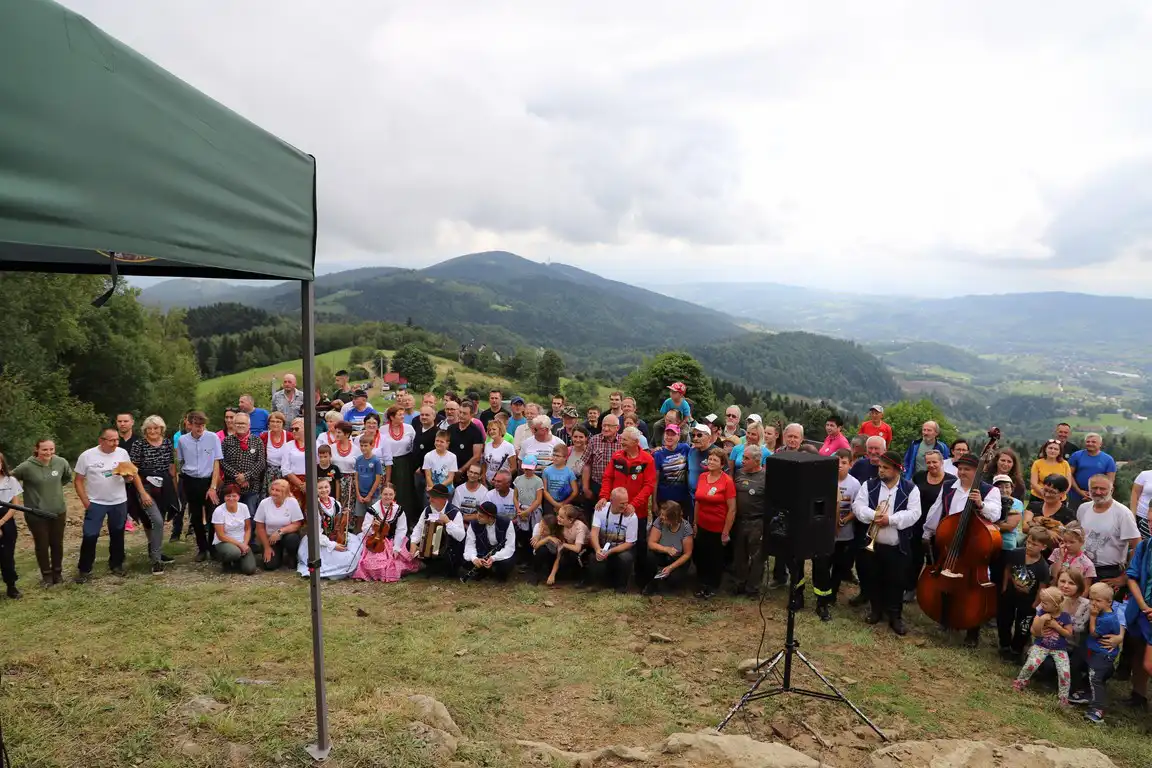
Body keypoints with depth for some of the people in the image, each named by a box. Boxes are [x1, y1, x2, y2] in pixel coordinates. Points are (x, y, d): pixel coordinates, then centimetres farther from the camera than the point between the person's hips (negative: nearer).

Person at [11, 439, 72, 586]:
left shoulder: (61, 463, -7)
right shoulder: (27, 466, -18)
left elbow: (68, 477, 13)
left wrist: (55, 486, 6)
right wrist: (30, 490, -9)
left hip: (58, 512, 3)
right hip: (36, 514, -3)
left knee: (57, 544, 16)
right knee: (42, 545, 11)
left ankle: (57, 572, 34)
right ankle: (46, 574, 29)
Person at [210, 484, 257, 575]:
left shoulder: (244, 507, -4)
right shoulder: (218, 511, -14)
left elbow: (248, 529, 3)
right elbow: (221, 536, -14)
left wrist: (245, 544, -13)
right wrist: (240, 545, -18)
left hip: (242, 543, 3)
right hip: (223, 543, -3)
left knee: (250, 569, -19)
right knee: (234, 552, -39)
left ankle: (236, 561, 16)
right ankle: (225, 562, -1)